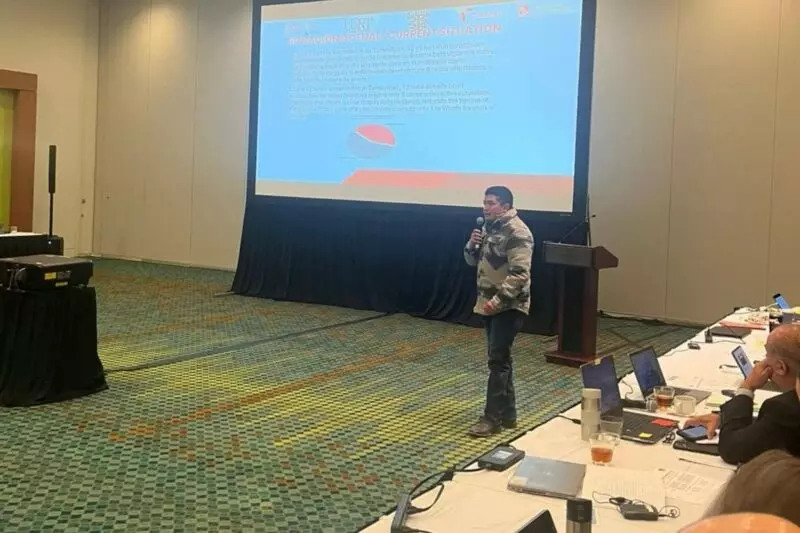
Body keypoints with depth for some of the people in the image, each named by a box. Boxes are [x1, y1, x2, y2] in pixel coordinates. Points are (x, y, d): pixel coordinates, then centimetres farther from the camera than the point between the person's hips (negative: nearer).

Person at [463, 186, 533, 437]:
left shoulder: (516, 232, -16)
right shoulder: (490, 227, 13)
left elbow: (519, 274, -24)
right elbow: (473, 261, 19)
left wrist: (498, 299, -28)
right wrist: (472, 245, -2)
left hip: (508, 307, -9)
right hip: (491, 304, 9)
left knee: (498, 360, -8)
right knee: (500, 360, 12)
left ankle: (492, 418, -3)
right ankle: (507, 414, 20)